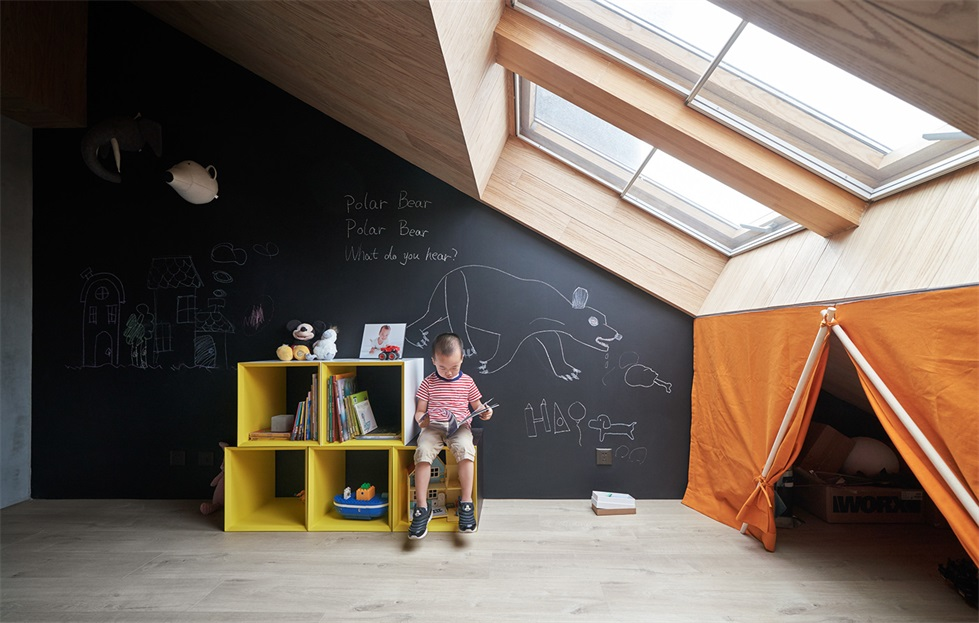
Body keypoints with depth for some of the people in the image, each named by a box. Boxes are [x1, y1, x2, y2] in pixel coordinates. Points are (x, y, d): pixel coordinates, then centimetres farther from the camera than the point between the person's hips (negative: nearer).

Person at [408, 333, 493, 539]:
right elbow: (419, 411, 9)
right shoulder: (428, 383, 9)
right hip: (433, 428, 0)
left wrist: (484, 412, -5)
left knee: (465, 449, -33)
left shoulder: (467, 381, 10)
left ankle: (466, 502, -20)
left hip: (460, 427, 0)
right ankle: (422, 508, -21)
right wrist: (421, 418, -14)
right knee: (423, 451, -30)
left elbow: (477, 406, 18)